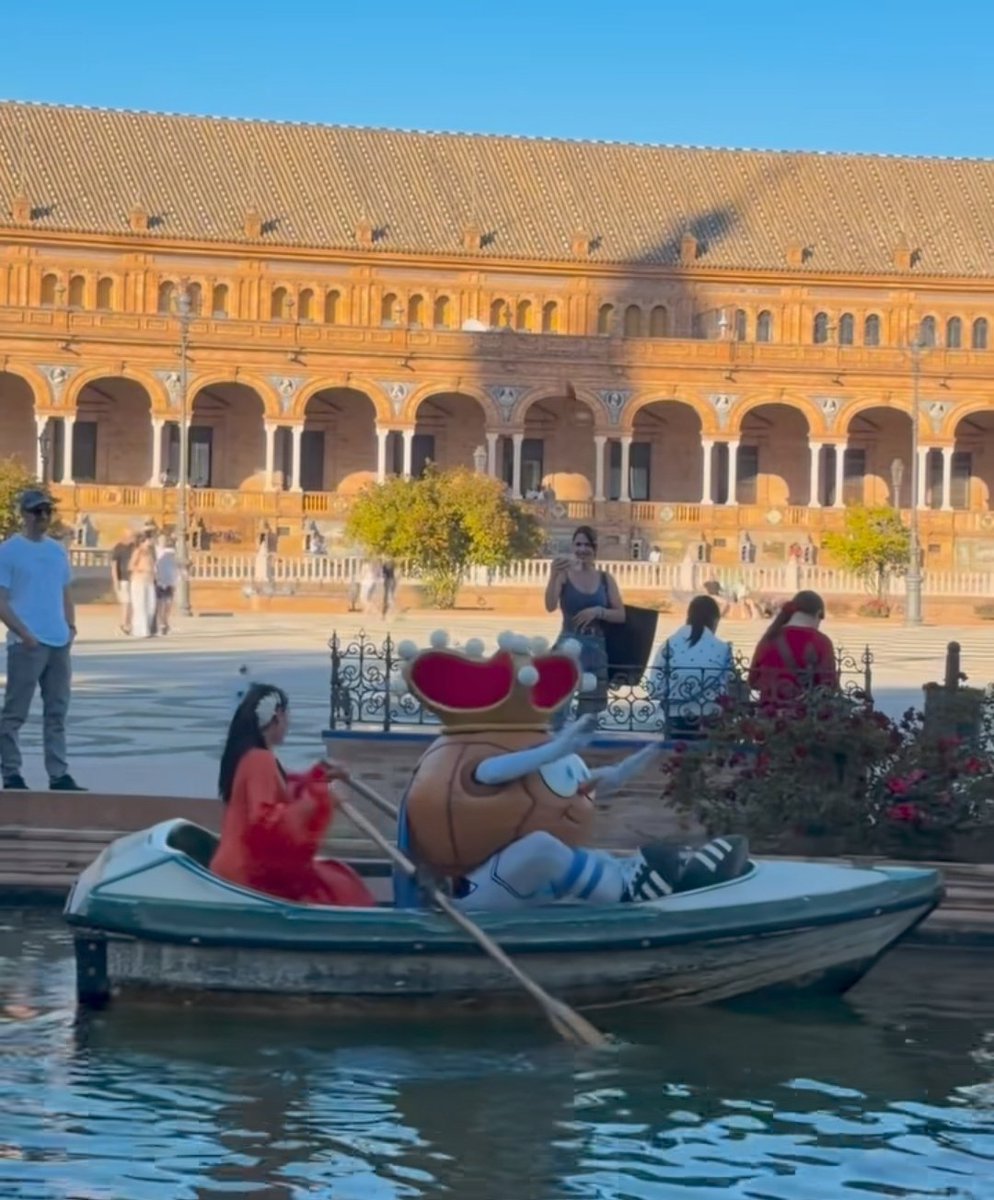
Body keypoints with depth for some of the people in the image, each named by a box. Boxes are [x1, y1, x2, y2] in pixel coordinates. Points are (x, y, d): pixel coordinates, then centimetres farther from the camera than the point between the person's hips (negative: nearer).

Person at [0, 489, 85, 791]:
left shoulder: (58, 550, 14)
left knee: (57, 712, 8)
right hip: (27, 644, -7)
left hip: (59, 643, 7)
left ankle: (58, 775, 11)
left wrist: (70, 625, 4)